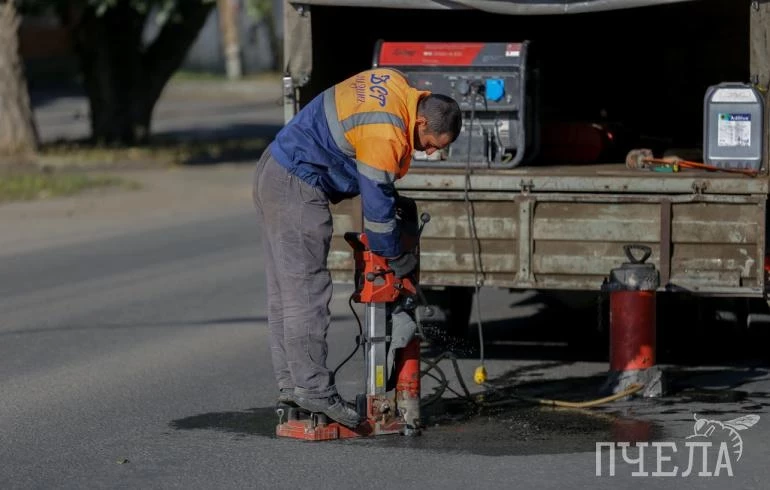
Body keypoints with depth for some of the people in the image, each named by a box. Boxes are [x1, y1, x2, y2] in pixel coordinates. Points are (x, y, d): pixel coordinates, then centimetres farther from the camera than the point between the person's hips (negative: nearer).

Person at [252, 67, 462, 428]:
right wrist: (396, 259, -3)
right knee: (307, 292, -8)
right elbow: (377, 203, -17)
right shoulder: (384, 134, -24)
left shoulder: (396, 84, 4)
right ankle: (313, 389, -8)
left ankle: (290, 383, 14)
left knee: (285, 290, 11)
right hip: (297, 190, -11)